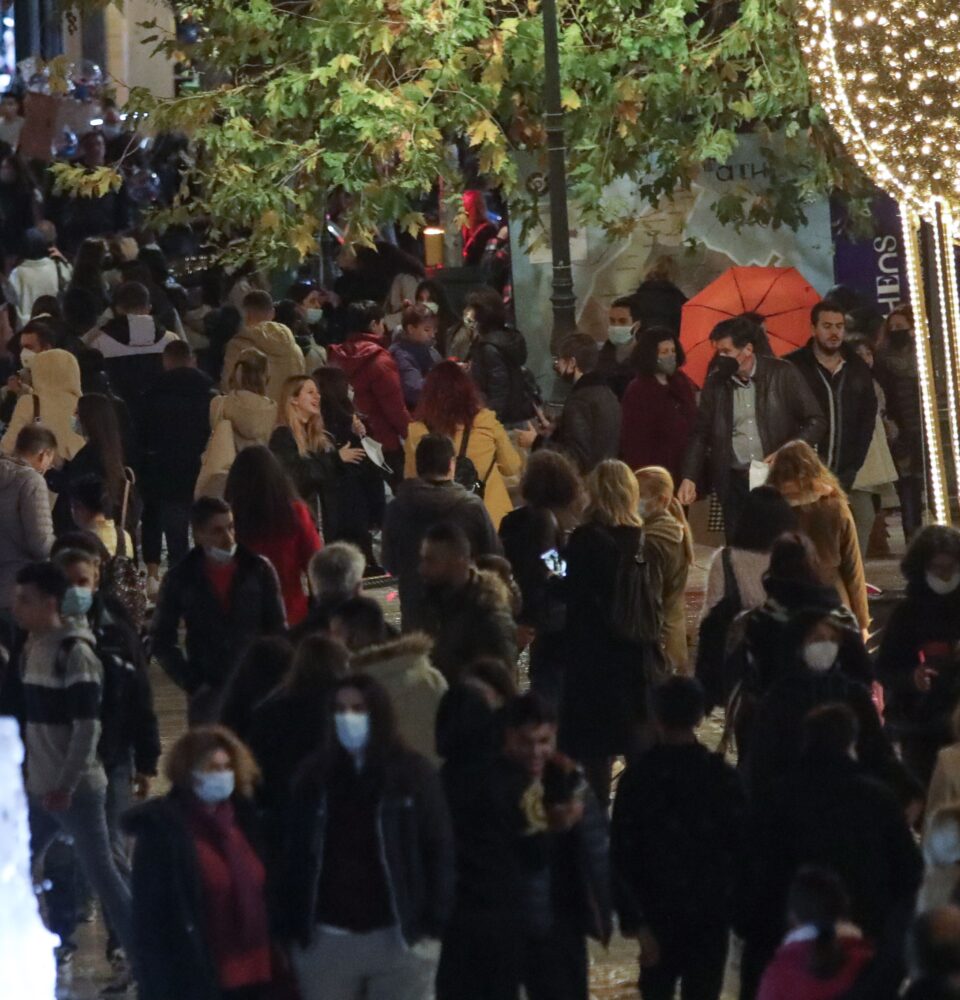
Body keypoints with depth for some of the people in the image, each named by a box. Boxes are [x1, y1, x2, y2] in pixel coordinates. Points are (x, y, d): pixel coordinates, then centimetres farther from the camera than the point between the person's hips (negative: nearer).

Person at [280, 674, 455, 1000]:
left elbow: (438, 850, -1)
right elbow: (296, 855, 9)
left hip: (399, 937, -3)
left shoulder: (413, 773, 0)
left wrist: (432, 924, -9)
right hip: (326, 938, 3)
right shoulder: (316, 777, 8)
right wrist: (293, 929, 2)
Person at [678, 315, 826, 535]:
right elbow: (701, 433, 11)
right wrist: (689, 478, -1)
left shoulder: (782, 374, -4)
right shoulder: (715, 382, 5)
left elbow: (817, 422, -2)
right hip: (735, 484, 3)